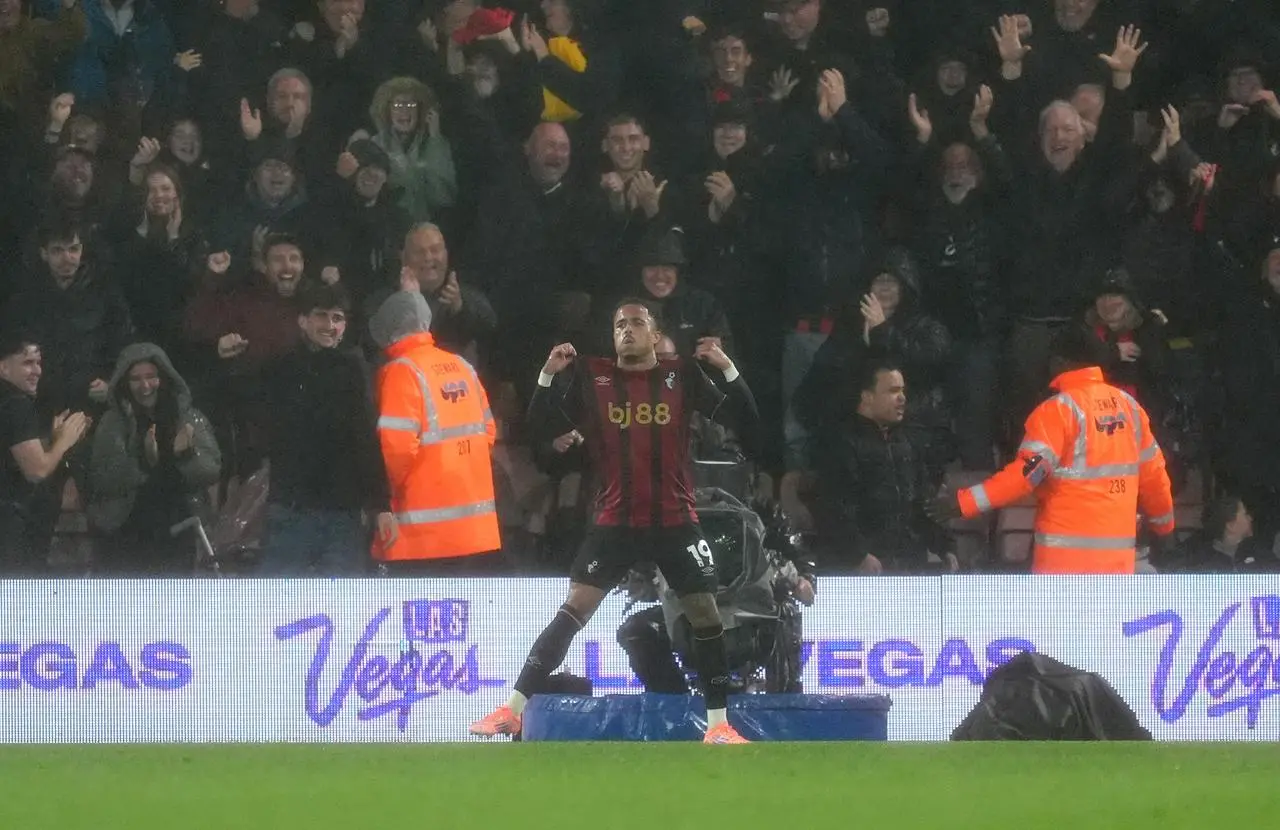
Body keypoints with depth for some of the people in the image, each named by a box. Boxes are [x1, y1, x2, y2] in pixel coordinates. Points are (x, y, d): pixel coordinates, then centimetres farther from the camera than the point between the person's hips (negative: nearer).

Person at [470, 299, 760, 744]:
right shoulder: (592, 378, 2)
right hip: (615, 520, -1)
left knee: (705, 612, -1)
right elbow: (543, 427, 1)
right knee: (574, 608, -9)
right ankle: (513, 709, -9)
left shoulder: (683, 377, 1)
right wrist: (547, 376, -12)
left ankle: (718, 723, 11)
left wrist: (729, 369, -16)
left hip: (675, 520, 1)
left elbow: (746, 423, -2)